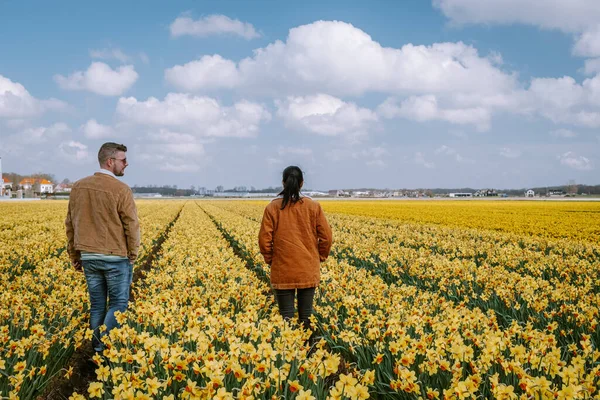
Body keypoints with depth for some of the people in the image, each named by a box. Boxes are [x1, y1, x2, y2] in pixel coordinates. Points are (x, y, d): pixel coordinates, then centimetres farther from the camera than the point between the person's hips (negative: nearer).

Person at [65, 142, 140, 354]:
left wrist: (74, 255, 17)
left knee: (97, 304, 14)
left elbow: (70, 224, 9)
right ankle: (105, 343, -9)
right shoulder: (121, 190, -15)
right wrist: (133, 254, 2)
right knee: (118, 304, 5)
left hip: (89, 256, 6)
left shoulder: (78, 187, 4)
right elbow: (131, 226, -12)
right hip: (116, 257, -5)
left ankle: (97, 348, 18)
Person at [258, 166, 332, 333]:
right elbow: (326, 237, -2)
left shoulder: (273, 207, -4)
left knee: (286, 317, 5)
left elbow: (264, 239, -5)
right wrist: (320, 257, 13)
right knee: (306, 315, 10)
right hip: (308, 270, 1)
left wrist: (270, 259, 10)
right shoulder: (313, 206, -2)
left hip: (283, 271, -1)